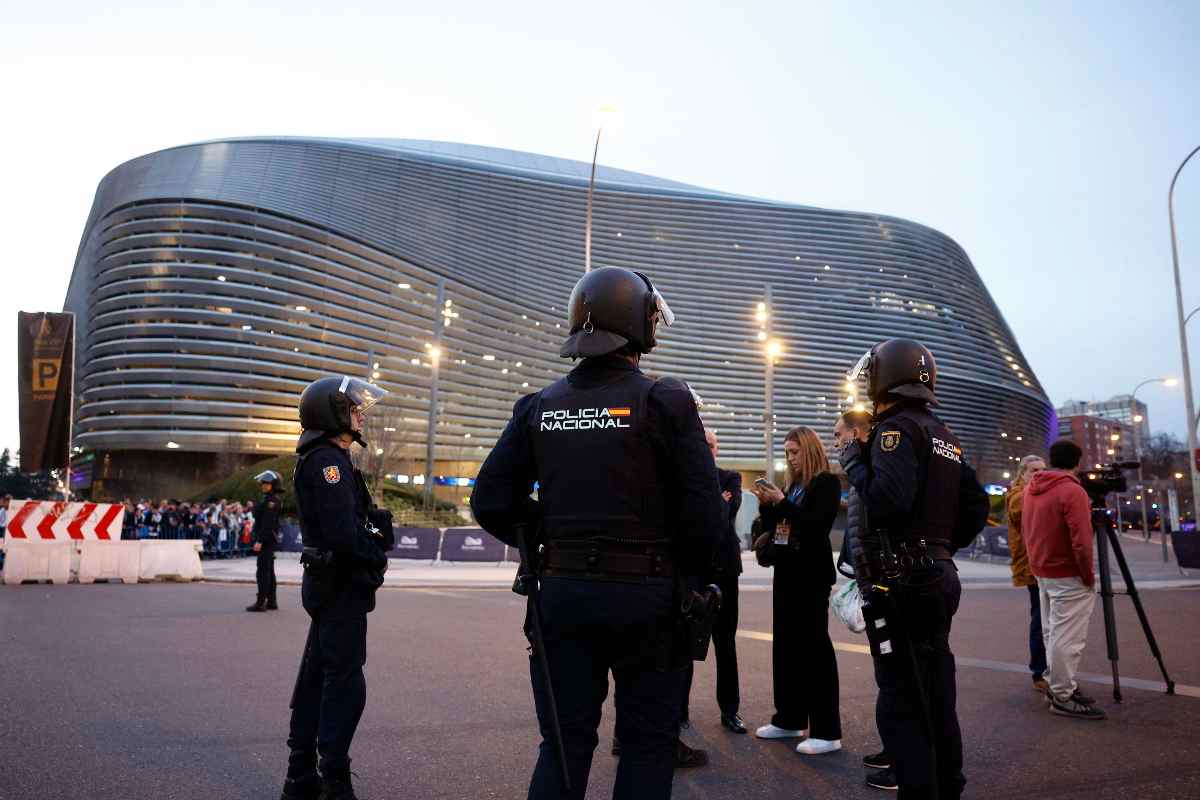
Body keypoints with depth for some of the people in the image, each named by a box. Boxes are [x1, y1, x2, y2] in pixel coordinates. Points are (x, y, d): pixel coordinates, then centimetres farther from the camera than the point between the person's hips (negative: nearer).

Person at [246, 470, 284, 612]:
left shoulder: (272, 500, -16)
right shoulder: (269, 499, 16)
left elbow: (268, 522, -22)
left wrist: (259, 540, -23)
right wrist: (259, 539, 20)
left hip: (267, 539, -10)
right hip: (269, 540, 10)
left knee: (262, 571, -7)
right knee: (269, 570, 13)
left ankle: (261, 603, -4)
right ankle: (271, 601, 18)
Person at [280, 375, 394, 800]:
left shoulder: (327, 458, 16)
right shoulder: (327, 460, -17)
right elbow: (343, 533, -25)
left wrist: (375, 537, 0)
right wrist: (377, 555, -10)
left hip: (329, 584, 10)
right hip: (341, 585, -10)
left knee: (316, 678, 15)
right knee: (344, 684, -4)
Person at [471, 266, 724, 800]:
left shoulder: (539, 406, 3)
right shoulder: (665, 401, -9)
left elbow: (491, 503, 2)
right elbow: (705, 513, -13)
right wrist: (686, 575, 4)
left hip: (563, 591, 4)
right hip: (646, 595, -3)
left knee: (564, 743, 15)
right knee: (647, 745, 12)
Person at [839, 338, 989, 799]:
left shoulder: (897, 428, -11)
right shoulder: (945, 436, 15)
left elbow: (887, 500, -25)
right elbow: (976, 508, 18)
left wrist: (853, 460, -11)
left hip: (900, 584, -9)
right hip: (940, 576, 9)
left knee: (900, 704, -3)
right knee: (937, 697, 17)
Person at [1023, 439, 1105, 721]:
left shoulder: (1031, 488, 8)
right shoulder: (1072, 491, -17)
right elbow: (1081, 542, -22)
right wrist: (1088, 576, -11)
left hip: (1041, 572, 8)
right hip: (1069, 577, -8)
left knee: (1052, 633, 15)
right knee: (1067, 638, -3)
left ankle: (1058, 685, 23)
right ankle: (1062, 697, 1)